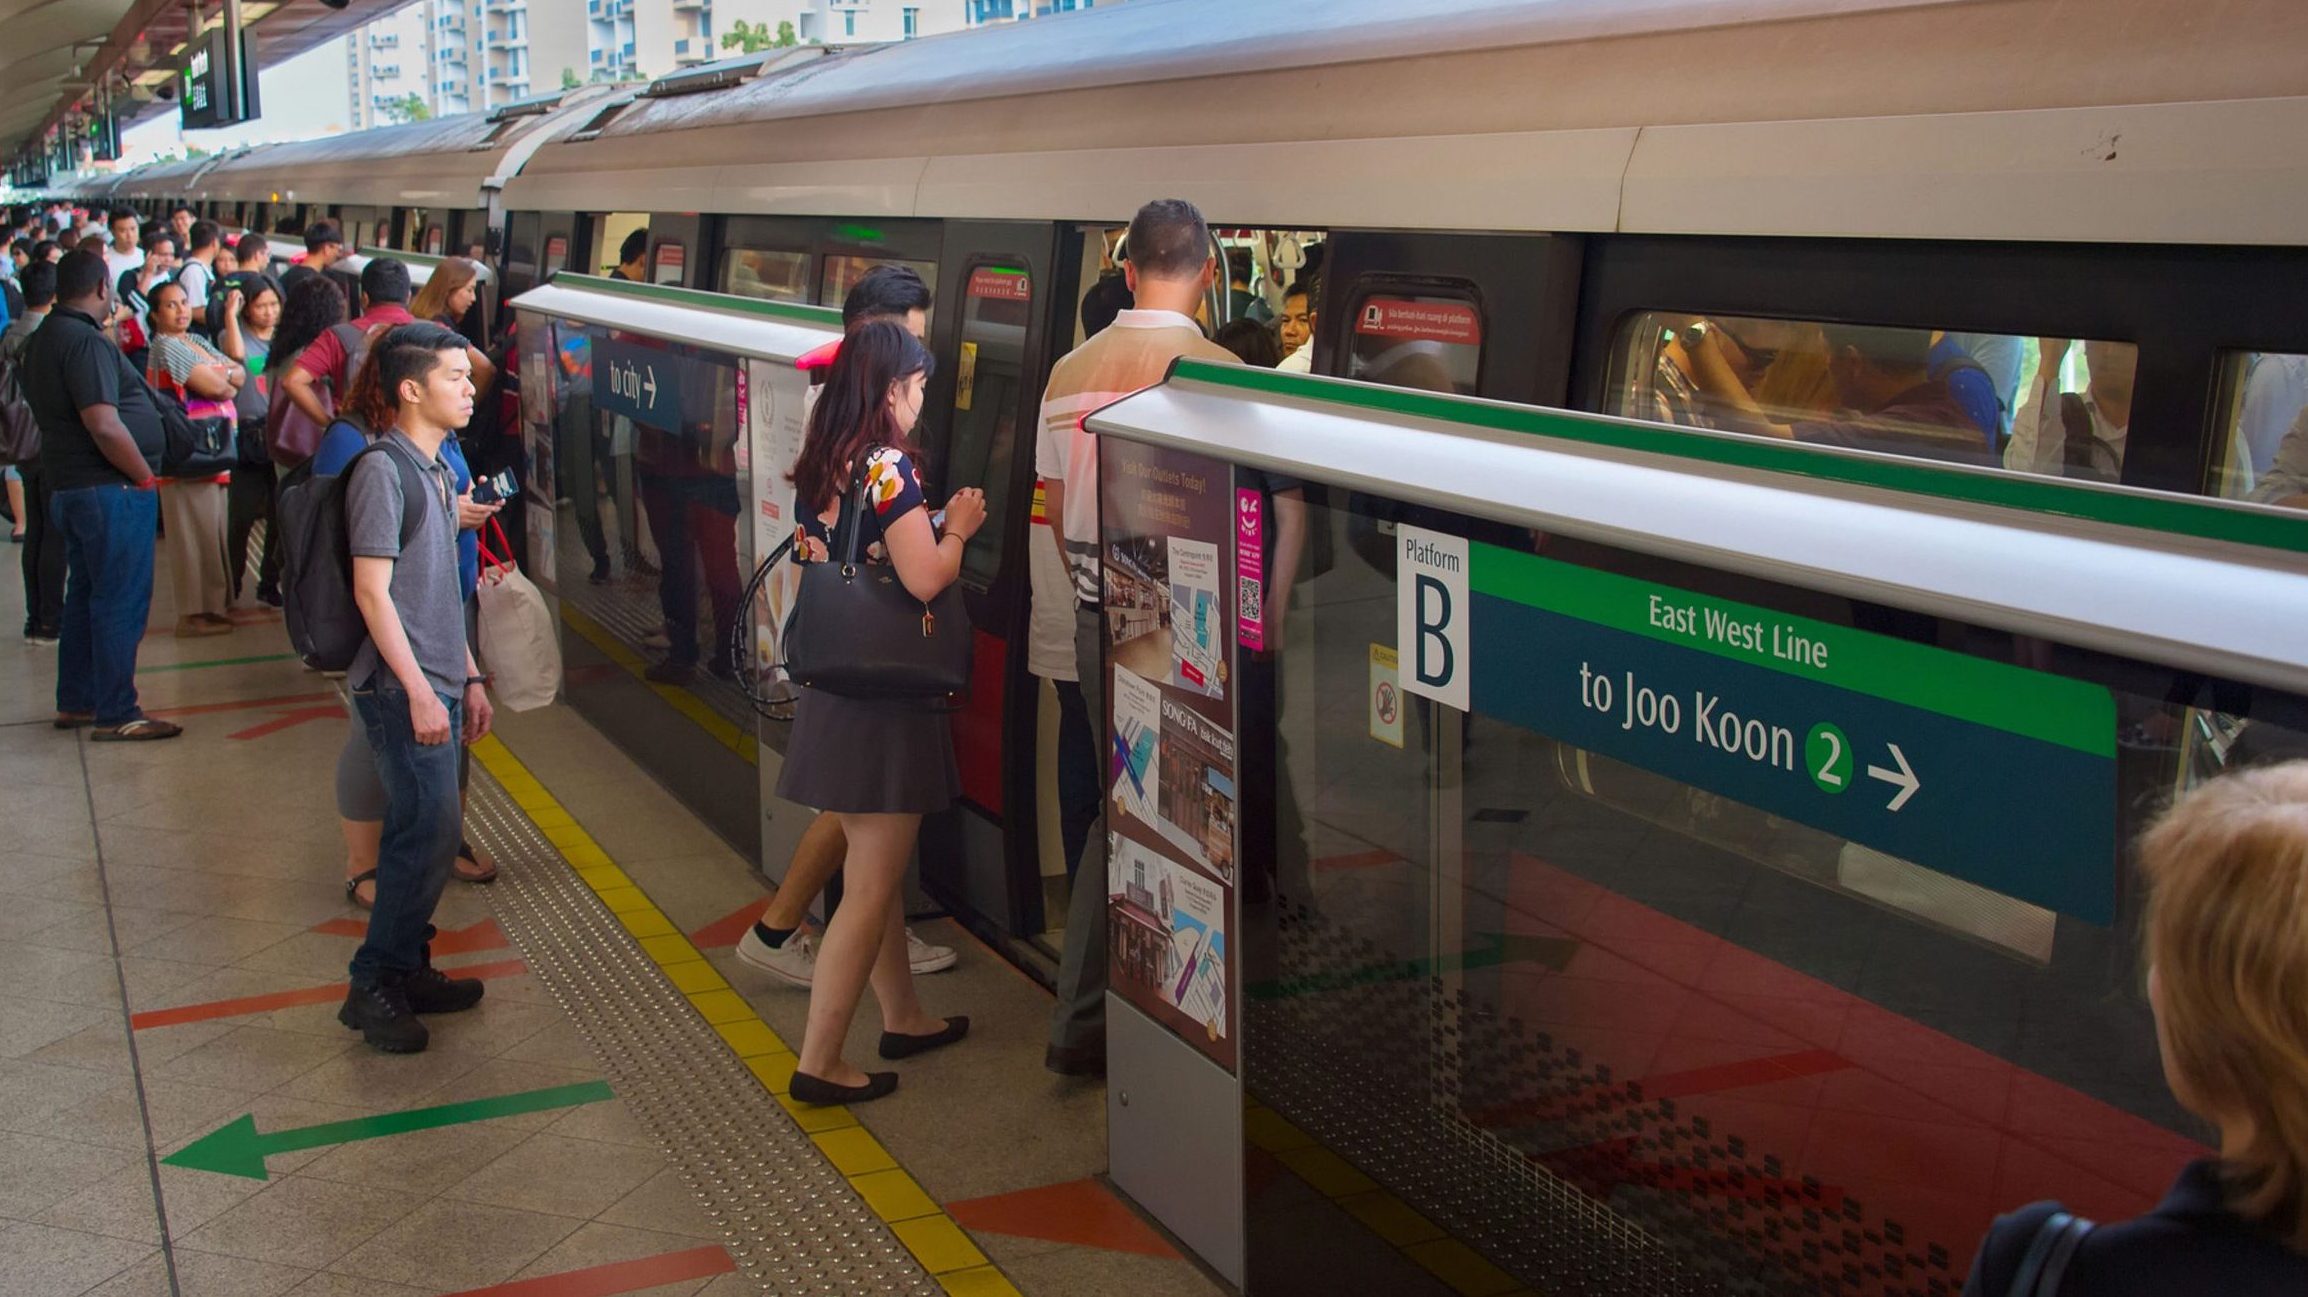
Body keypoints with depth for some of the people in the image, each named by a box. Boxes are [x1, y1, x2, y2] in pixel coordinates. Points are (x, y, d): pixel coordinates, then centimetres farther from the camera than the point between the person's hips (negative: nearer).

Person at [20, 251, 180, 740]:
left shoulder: (45, 339, 14)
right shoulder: (86, 341, -18)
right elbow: (105, 426, -26)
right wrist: (145, 477, -13)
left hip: (68, 486, 10)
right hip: (111, 489, -10)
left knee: (85, 595, 17)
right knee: (121, 601, -4)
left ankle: (75, 703, 25)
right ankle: (116, 715, -1)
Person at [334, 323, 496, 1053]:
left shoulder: (435, 468, 14)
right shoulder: (383, 471, -14)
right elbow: (372, 590, -17)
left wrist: (467, 677, 18)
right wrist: (419, 691, -19)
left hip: (437, 683, 9)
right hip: (401, 688, -9)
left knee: (423, 835, 13)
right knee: (428, 836, -8)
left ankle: (406, 972, 23)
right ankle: (373, 986, 2)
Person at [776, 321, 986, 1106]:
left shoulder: (817, 467, 8)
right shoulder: (888, 467, -16)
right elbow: (925, 580, -22)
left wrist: (931, 526, 15)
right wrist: (957, 528, -5)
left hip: (832, 686, 9)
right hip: (886, 695, -9)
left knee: (875, 865, 21)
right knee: (871, 887, -2)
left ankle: (902, 1017, 35)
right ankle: (819, 1063, 1)